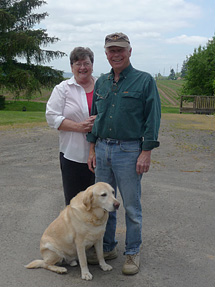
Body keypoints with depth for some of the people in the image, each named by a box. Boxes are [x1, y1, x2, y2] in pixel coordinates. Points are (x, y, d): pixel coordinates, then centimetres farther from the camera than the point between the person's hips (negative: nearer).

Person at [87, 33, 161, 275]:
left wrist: (146, 152, -13)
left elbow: (152, 118, -7)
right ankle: (107, 248, 29)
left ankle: (132, 252, 20)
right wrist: (92, 149, 10)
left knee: (131, 206, 4)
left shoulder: (144, 80, -3)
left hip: (129, 151, -5)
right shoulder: (101, 82, 12)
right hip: (102, 150, 5)